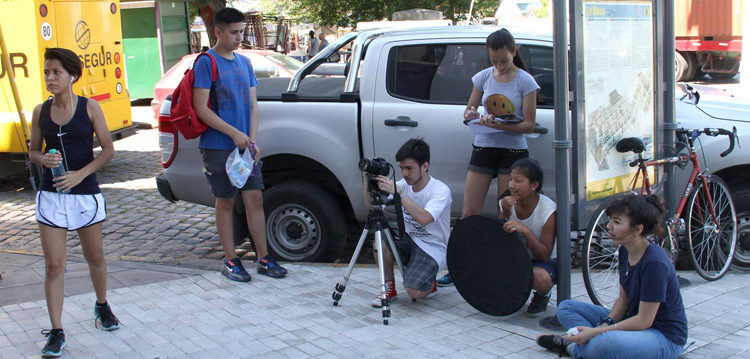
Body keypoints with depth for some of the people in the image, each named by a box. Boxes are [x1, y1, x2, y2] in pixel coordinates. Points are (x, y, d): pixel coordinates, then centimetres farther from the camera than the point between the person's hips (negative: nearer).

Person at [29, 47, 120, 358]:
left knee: (95, 257, 15)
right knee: (53, 266, -2)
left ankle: (102, 306, 40)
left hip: (86, 194, -1)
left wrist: (80, 173, -15)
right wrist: (43, 159, -12)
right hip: (51, 196, 1)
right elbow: (33, 151, 11)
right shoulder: (40, 112, 2)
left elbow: (108, 149, -3)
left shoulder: (89, 108, -4)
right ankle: (56, 333, 4)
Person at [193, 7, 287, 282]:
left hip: (245, 146, 5)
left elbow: (253, 105, 13)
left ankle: (264, 259, 11)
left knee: (255, 198, 4)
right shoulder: (206, 62, -7)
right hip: (218, 146, -5)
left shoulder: (244, 62, 13)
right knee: (225, 202, 3)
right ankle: (230, 261, 12)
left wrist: (252, 139, -1)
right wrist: (234, 133, -17)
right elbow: (201, 109, -13)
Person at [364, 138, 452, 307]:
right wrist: (368, 180, -18)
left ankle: (429, 283, 12)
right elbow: (371, 205, -2)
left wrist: (397, 192, -38)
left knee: (414, 292, -26)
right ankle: (389, 286, 0)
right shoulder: (404, 184, -1)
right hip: (409, 240, 6)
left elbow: (424, 218, -37)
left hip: (433, 249, -5)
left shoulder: (441, 190, -19)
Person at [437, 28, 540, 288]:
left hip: (513, 151, -3)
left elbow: (529, 125, -8)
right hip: (483, 148, 3)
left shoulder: (525, 82, -4)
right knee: (469, 213, 1)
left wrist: (501, 125, -24)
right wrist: (471, 116, -12)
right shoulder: (483, 77, 5)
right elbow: (469, 111, 13)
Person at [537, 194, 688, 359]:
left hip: (665, 337, -9)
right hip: (634, 322, 9)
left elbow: (644, 320, -23)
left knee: (608, 343, -39)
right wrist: (605, 324, -11)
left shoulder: (655, 262, -26)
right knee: (565, 308, 4)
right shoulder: (625, 251, 0)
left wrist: (596, 331, -22)